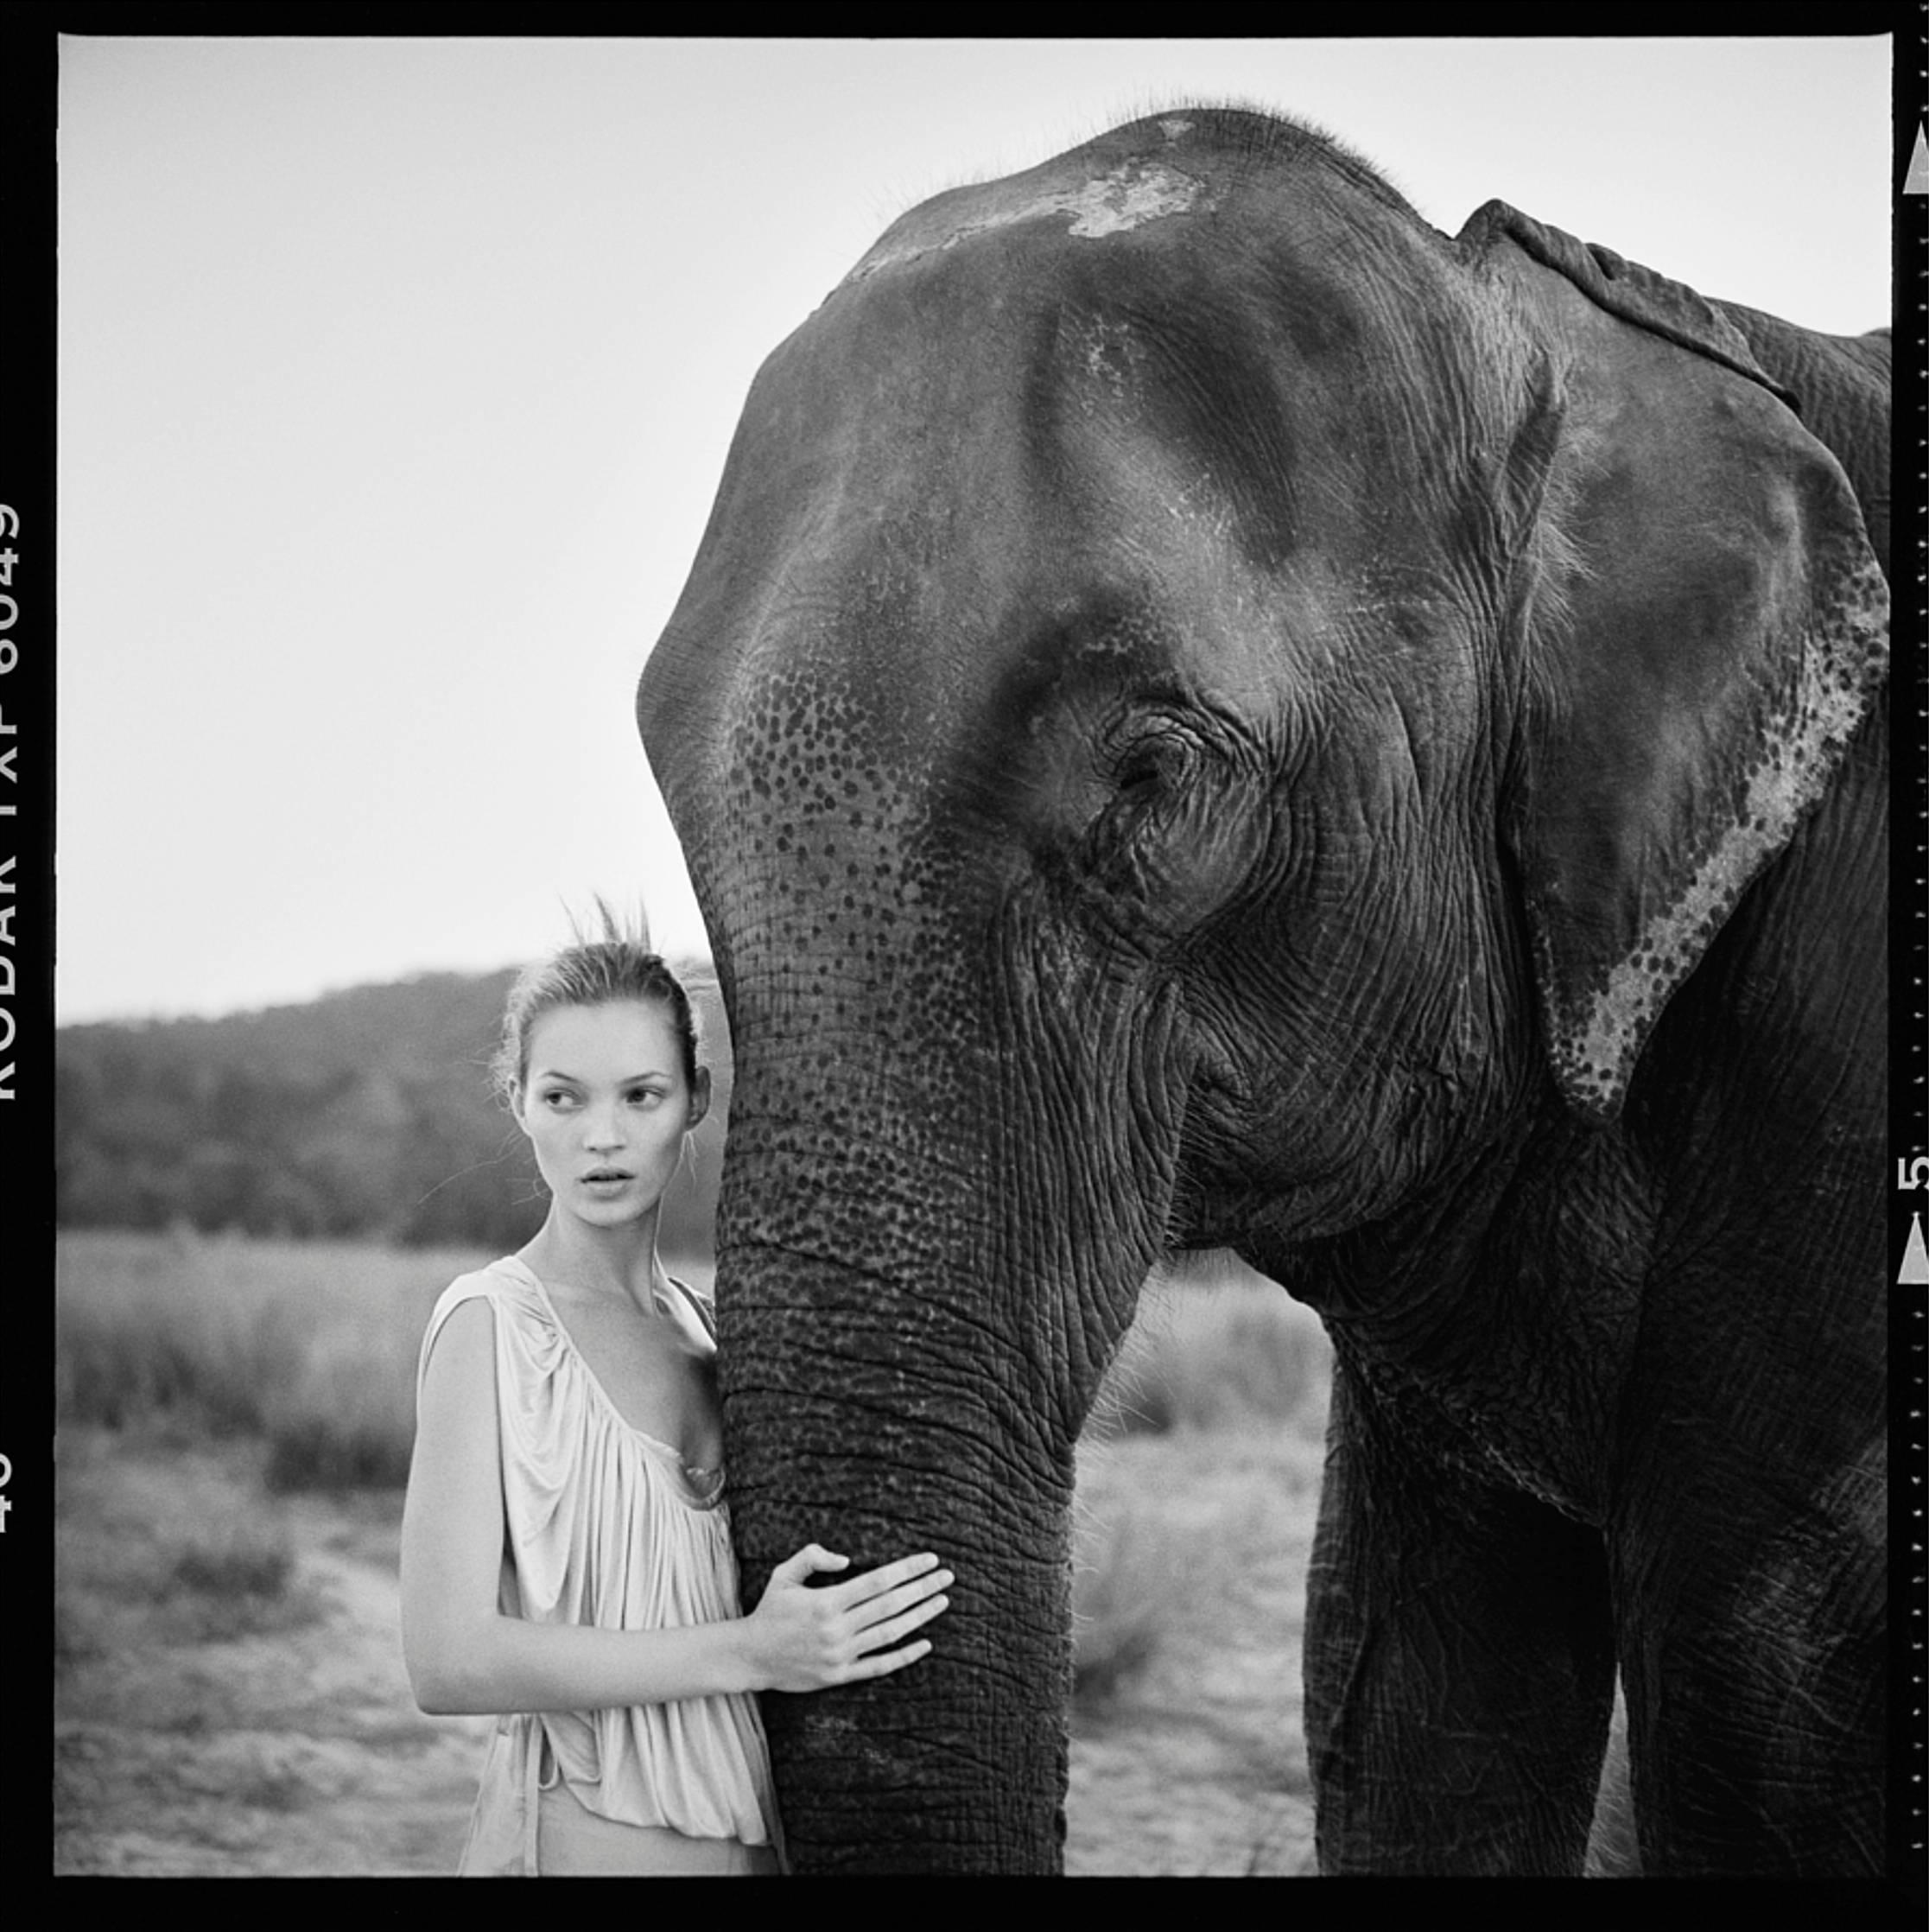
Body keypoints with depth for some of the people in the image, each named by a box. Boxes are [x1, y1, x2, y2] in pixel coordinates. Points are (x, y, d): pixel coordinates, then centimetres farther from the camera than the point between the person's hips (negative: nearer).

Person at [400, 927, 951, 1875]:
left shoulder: (699, 1326, 9)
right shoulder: (493, 1322, -10)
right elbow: (447, 1660, -18)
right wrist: (750, 1653, -21)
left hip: (745, 1832, 6)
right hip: (582, 1834, -6)